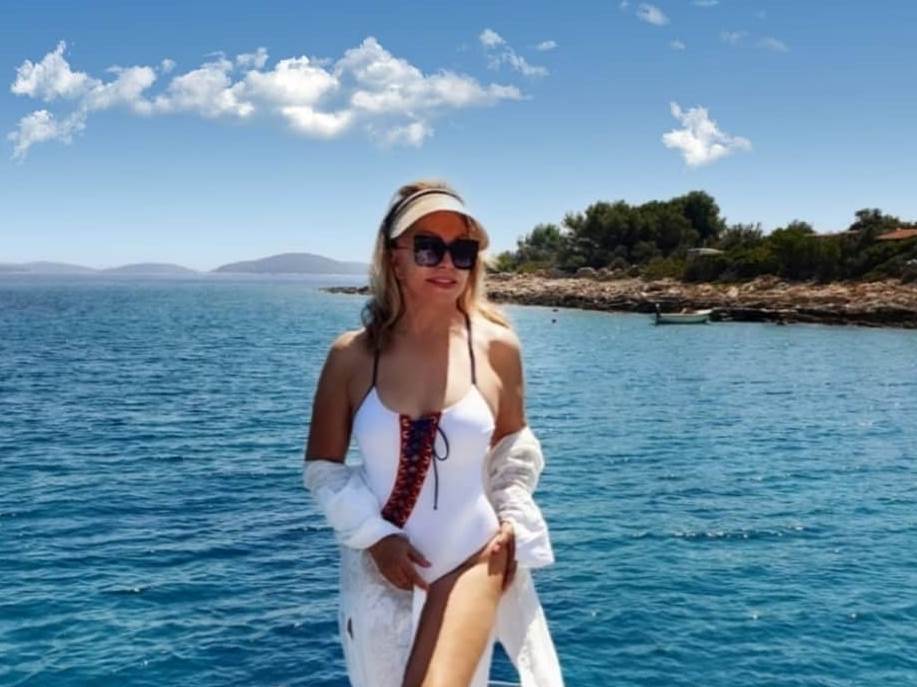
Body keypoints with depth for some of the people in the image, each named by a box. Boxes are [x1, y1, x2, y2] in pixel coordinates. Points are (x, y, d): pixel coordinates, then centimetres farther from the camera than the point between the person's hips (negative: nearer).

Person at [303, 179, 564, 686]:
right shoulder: (352, 355, -10)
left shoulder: (497, 347, -8)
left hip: (470, 560, -1)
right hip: (380, 565, 1)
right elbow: (321, 467, -2)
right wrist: (374, 536, -12)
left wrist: (512, 516, -2)